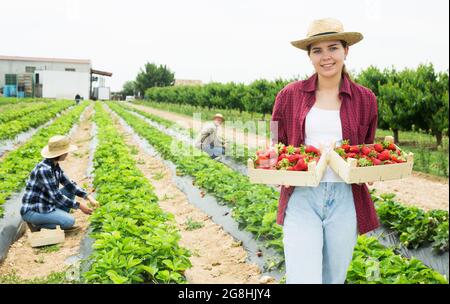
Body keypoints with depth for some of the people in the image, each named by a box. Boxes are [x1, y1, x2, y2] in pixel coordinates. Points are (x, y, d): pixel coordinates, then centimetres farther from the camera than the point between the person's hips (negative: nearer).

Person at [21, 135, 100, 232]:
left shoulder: (55, 165, 2)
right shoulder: (44, 169, -26)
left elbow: (69, 184, 7)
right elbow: (56, 196, -25)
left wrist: (88, 197, -3)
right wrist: (79, 206, -17)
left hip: (45, 204, 9)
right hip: (32, 211, -9)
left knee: (72, 189, 5)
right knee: (70, 221, -20)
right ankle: (37, 225, -1)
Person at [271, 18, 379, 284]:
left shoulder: (365, 99, 5)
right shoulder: (289, 95, 2)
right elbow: (275, 145, 11)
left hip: (344, 199, 2)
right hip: (301, 196, -2)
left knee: (334, 278, 15)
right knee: (303, 278, -9)